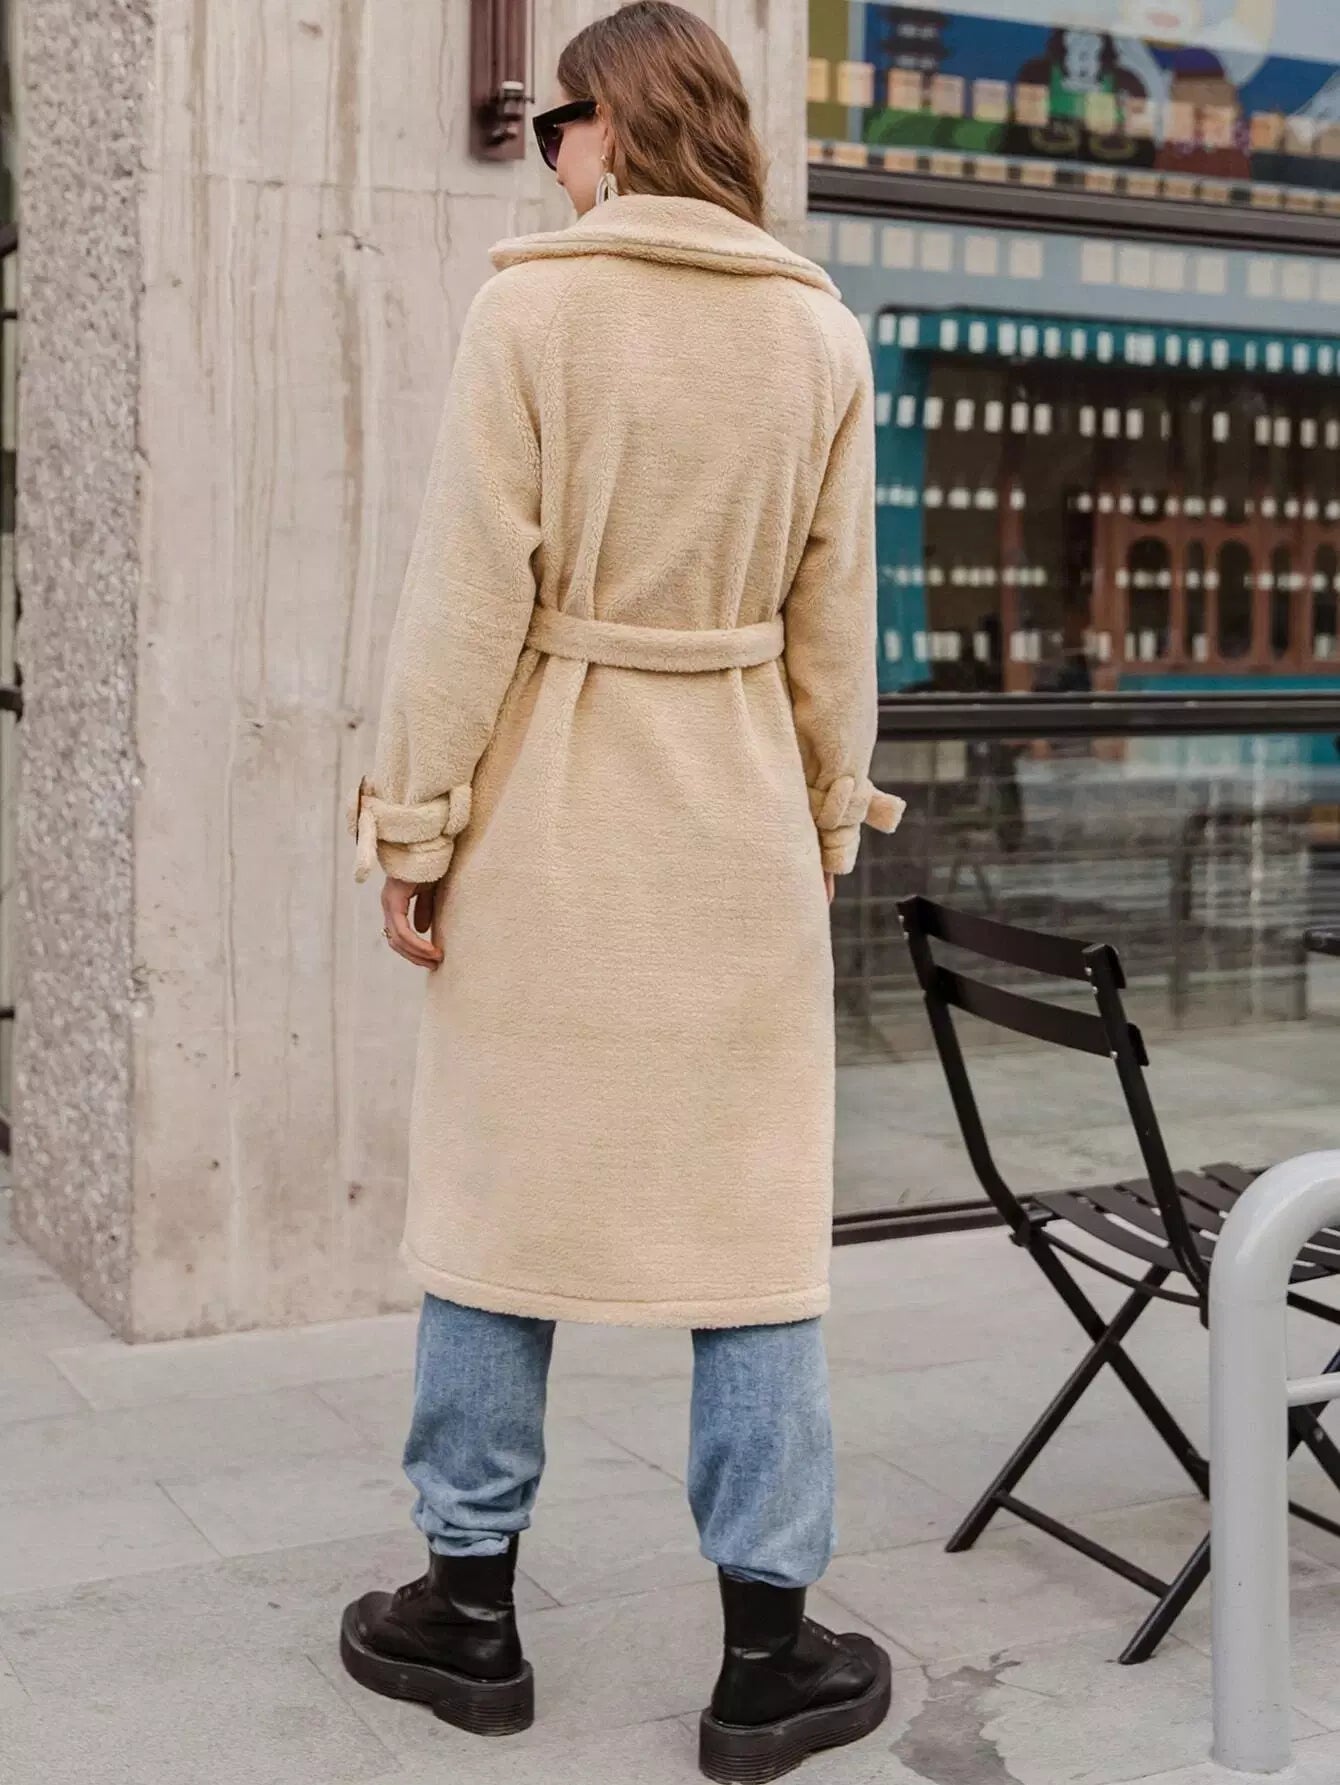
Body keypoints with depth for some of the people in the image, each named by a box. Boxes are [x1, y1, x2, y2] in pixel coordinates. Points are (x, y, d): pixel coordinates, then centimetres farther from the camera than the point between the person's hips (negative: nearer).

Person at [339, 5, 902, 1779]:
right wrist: (831, 818, 15)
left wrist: (416, 823, -4)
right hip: (740, 816, 3)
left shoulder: (531, 305, -6)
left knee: (502, 1187, 9)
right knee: (754, 1217, 7)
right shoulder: (823, 333, 4)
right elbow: (837, 622, 6)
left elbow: (469, 594, -10)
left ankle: (472, 1609, 22)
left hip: (549, 805, -2)